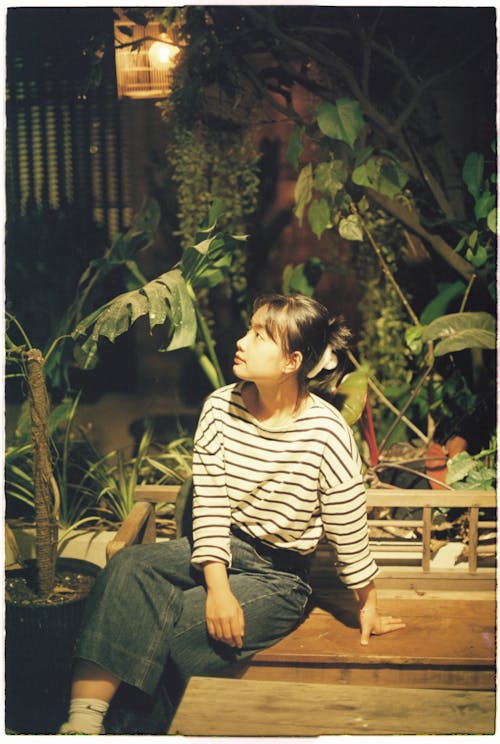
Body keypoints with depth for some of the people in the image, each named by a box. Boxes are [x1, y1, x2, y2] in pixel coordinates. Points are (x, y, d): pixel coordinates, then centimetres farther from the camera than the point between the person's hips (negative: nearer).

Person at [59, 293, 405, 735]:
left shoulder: (325, 432, -17)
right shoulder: (220, 408, -4)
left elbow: (349, 527, -8)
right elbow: (209, 505, -8)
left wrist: (368, 607, 4)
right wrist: (217, 587, -20)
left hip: (279, 575, -4)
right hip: (216, 553, 4)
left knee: (175, 628, -27)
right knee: (127, 568, -25)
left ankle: (123, 730, -5)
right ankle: (83, 722, -30)